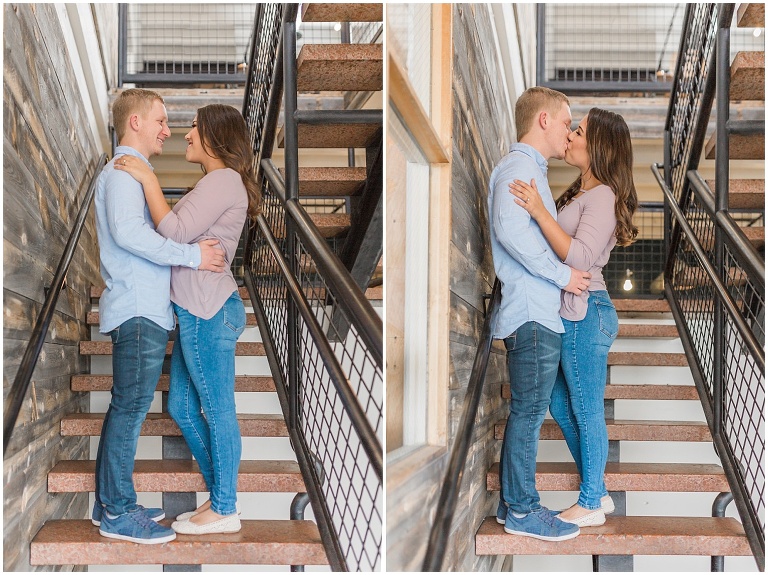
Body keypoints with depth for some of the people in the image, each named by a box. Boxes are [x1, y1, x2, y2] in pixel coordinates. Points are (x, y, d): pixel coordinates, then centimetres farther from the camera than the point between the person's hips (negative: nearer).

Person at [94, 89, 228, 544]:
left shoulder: (132, 173, 23)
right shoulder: (124, 171, -11)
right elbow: (128, 231, -26)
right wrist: (192, 255, -23)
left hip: (145, 310, 11)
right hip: (139, 311, -11)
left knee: (127, 408, 13)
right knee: (130, 409, -7)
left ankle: (111, 504, 20)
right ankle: (118, 513, -2)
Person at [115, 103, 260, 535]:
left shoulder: (223, 180, -13)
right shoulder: (217, 182, 20)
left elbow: (176, 232, -21)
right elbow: (183, 233, 15)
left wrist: (148, 180, -16)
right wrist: (151, 185, 14)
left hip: (208, 313, -11)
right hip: (197, 313, 11)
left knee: (218, 411, -1)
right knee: (182, 408, 16)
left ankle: (224, 511, 10)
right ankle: (220, 494, 25)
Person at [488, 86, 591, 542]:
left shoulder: (530, 169, 22)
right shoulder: (520, 166, -12)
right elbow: (511, 230, -27)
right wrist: (562, 274, -20)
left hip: (539, 312, 10)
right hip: (532, 315, -10)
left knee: (527, 412, 15)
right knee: (529, 412, -3)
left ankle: (514, 500, 23)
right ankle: (523, 511, 4)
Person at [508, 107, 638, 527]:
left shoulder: (602, 196, -15)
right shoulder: (580, 193, 14)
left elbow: (580, 257, -26)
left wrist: (540, 213, -29)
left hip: (585, 312, -10)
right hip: (568, 311, 10)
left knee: (586, 412, 1)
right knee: (561, 405, 17)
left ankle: (590, 505, 13)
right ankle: (598, 492, 28)